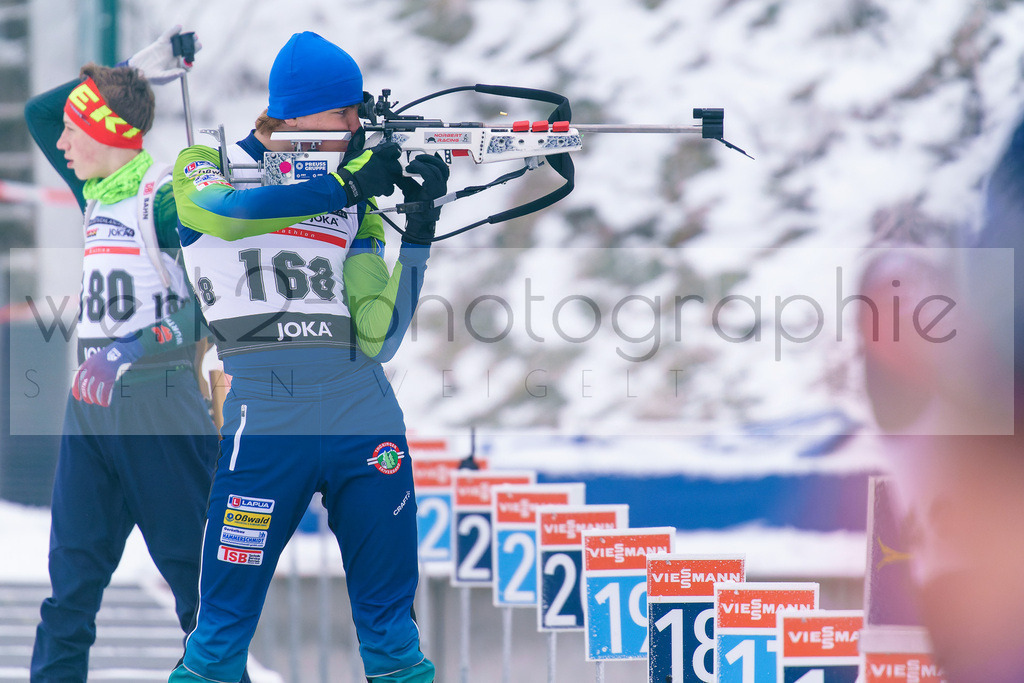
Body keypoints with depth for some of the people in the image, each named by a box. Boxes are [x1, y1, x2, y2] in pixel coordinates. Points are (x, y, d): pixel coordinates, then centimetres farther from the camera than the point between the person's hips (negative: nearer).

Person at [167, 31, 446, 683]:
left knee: (391, 623, 5)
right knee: (227, 620, -2)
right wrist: (345, 185, -20)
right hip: (267, 424, -3)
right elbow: (225, 212, -18)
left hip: (367, 419, 3)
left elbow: (379, 335, 5)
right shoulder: (206, 171, 8)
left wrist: (420, 229, -4)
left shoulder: (354, 201, 15)